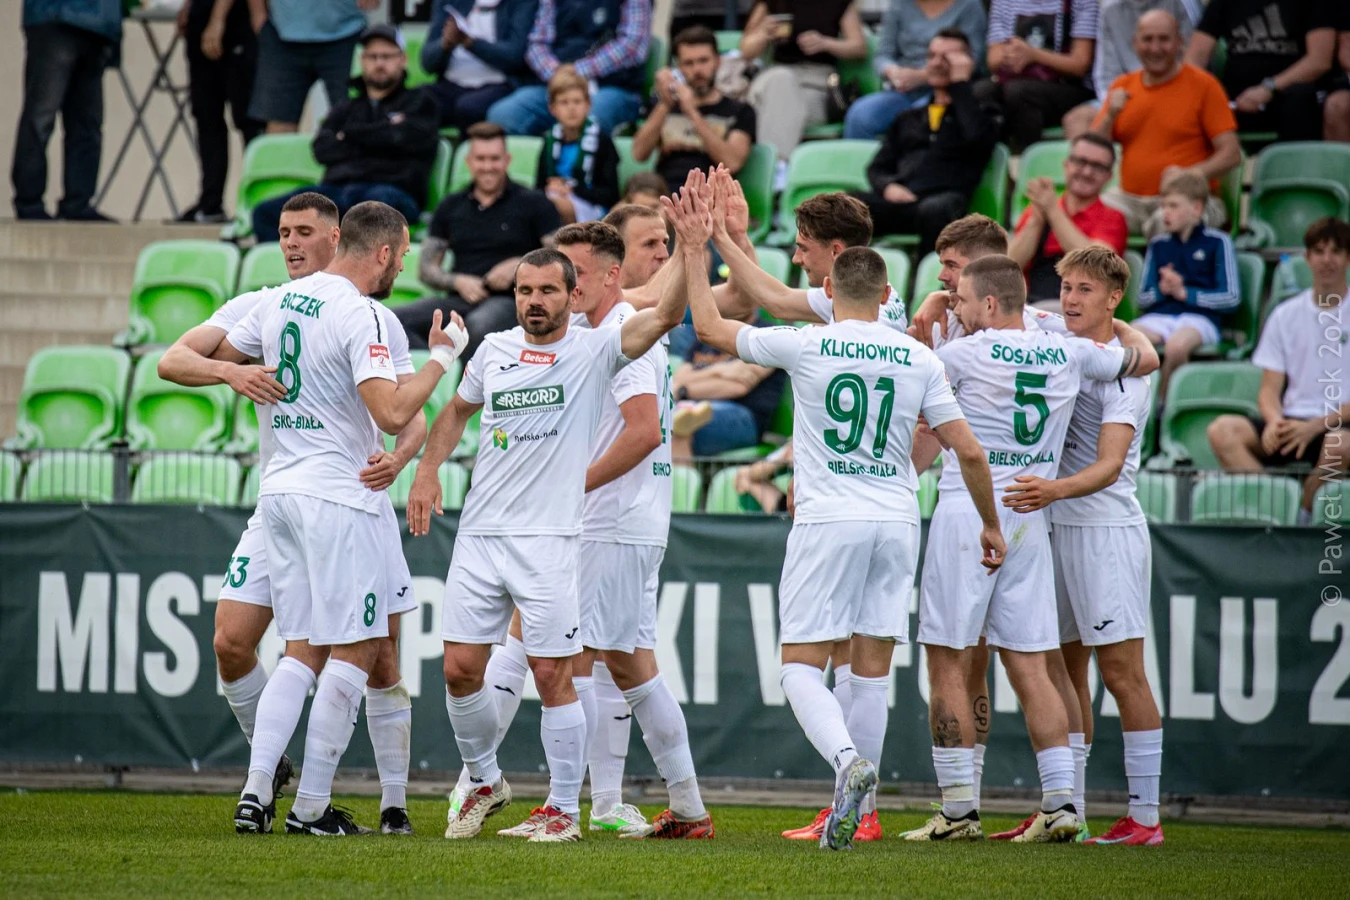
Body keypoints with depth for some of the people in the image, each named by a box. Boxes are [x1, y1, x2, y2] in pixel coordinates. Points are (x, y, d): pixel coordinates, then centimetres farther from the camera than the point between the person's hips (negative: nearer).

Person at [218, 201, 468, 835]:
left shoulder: (279, 301, 8)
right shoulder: (358, 316, -15)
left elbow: (217, 359, 22)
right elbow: (393, 414, -24)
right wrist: (443, 356, -12)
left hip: (280, 490, 8)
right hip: (340, 497, -8)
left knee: (301, 651, 11)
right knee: (356, 649, 0)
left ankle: (255, 792, -1)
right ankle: (310, 807, -1)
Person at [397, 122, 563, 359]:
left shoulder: (532, 204, 9)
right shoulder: (451, 207, 20)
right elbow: (426, 269, 19)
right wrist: (458, 282, -1)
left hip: (508, 301, -4)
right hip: (459, 301, 4)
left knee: (479, 324, -42)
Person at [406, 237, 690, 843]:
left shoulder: (594, 350, -3)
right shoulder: (493, 351, 10)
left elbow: (665, 316, -16)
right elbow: (457, 411, 27)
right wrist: (427, 469, 15)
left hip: (549, 539, -4)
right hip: (479, 536, 4)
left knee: (552, 675, -4)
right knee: (460, 670, 4)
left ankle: (565, 809, 7)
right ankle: (485, 783, 25)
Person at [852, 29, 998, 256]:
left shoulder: (979, 114, 21)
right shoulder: (909, 118, 33)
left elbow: (977, 137, -4)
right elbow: (877, 168, 25)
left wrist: (960, 83, 5)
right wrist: (888, 186, 0)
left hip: (944, 200, -4)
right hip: (898, 202, 4)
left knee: (935, 209, -42)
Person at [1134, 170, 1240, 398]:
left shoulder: (1217, 242, 7)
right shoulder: (1158, 245, 20)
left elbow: (1231, 298, 1)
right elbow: (1143, 299, 19)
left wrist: (1184, 292, -6)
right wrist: (1161, 290, -4)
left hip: (1200, 317, -4)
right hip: (1160, 316, 4)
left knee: (1176, 345, -39)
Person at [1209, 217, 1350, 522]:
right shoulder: (1286, 315, 14)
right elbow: (1269, 390, 11)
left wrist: (1316, 426, -17)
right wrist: (1275, 421, -13)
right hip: (1292, 422, 4)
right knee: (1222, 430, -24)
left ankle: (1301, 516, -20)